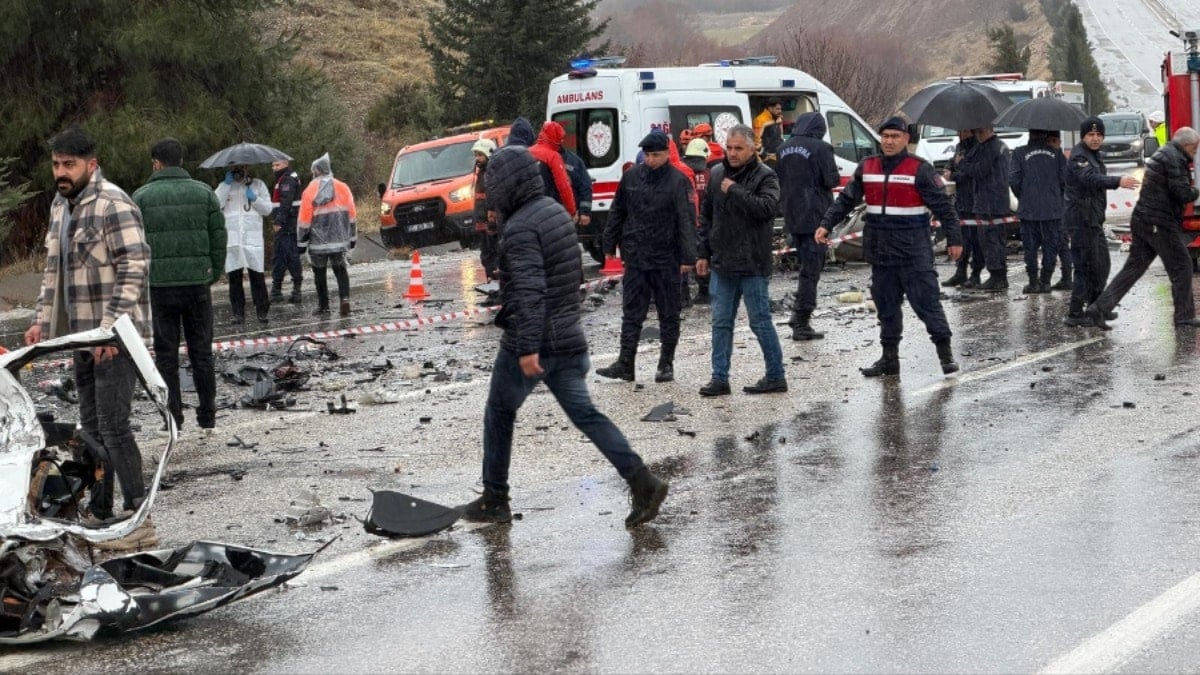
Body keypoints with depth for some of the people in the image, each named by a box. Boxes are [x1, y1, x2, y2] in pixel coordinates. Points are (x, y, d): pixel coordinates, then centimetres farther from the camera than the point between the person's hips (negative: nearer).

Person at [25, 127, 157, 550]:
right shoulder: (60, 206, 15)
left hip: (116, 336, -9)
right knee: (92, 425, 13)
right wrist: (42, 320, 16)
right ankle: (99, 512, 21)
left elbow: (135, 268, -20)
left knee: (113, 424, -12)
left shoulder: (113, 204, -14)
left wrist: (112, 325, -25)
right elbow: (54, 269, 24)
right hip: (84, 335, 9)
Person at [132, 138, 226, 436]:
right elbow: (219, 239, 2)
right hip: (197, 283, 2)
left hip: (158, 286, -1)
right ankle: (207, 417, 11)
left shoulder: (141, 197, -1)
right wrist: (213, 275, 10)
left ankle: (172, 419, 5)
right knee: (201, 352, 9)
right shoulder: (204, 193, 3)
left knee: (166, 355, 6)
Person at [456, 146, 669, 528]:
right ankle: (642, 482, -6)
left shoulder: (520, 228, -17)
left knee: (499, 414, 9)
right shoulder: (557, 212, 11)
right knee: (584, 414, 7)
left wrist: (528, 347, -29)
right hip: (569, 338, 8)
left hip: (529, 342, -8)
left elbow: (530, 291, -26)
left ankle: (494, 500, 18)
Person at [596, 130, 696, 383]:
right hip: (635, 257, 4)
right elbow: (617, 213, 14)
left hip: (666, 259, -4)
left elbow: (687, 222, -11)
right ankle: (625, 364, 5)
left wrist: (688, 257, -18)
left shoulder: (678, 182, -7)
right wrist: (610, 246, 12)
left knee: (668, 315, 7)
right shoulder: (631, 177, 6)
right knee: (631, 313, 4)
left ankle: (666, 365, 16)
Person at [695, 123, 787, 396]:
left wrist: (735, 191, -20)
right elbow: (706, 216, 18)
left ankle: (776, 376, 11)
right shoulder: (717, 174, 11)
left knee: (761, 322, 1)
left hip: (753, 265, -6)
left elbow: (767, 207, -25)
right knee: (721, 323, 8)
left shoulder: (765, 176, -7)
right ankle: (719, 378, 12)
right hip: (721, 264, 6)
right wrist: (702, 253, 14)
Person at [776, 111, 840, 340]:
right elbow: (832, 180, -15)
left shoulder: (784, 149, 8)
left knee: (805, 263, 20)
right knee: (812, 268, -3)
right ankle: (801, 322, -5)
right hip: (815, 216, -6)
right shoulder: (820, 148, -13)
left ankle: (800, 314, 19)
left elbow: (778, 180, 15)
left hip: (792, 216, 6)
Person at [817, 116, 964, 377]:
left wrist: (954, 239, -9)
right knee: (886, 305, 10)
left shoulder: (920, 169, -7)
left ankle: (945, 353, 2)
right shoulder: (867, 168, 9)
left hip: (913, 251, -5)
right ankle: (889, 358, 16)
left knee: (926, 301, -6)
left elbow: (943, 206, -6)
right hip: (880, 250, 5)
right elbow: (845, 200, 16)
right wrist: (826, 224, 6)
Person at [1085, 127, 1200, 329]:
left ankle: (1100, 308, 0)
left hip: (1142, 221, 9)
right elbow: (1183, 193, -18)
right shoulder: (1174, 158, -13)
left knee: (1134, 267, 8)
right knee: (1181, 267, 2)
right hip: (1160, 224, -9)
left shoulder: (1161, 154, 19)